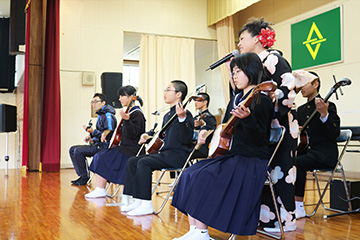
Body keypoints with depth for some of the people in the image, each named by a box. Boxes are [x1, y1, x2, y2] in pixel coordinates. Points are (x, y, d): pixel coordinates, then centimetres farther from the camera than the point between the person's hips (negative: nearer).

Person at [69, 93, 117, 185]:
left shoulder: (108, 116, -15)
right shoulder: (100, 115, 17)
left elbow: (108, 135, -22)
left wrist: (93, 131, -28)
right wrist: (91, 137, 13)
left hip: (104, 146, -10)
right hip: (96, 144, 10)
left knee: (78, 151, -24)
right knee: (72, 149, 5)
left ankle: (85, 177, -11)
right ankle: (81, 175, 4)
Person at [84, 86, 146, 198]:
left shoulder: (137, 114, -12)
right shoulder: (128, 112, 17)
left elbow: (133, 134, -23)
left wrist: (126, 119, -35)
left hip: (132, 150, -10)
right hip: (124, 147, 10)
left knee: (103, 158, -18)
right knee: (98, 156, 0)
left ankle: (101, 190, -10)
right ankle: (99, 190, -3)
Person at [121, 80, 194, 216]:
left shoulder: (185, 114, -11)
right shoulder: (167, 115, 18)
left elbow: (186, 139, -24)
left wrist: (182, 118, -35)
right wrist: (148, 136, 17)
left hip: (179, 154, -10)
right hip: (165, 152, 10)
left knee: (144, 162, -28)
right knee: (132, 161, 2)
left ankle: (146, 205, -23)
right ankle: (138, 200, 2)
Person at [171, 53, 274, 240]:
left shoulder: (261, 100, -10)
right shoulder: (238, 99, 17)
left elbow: (259, 139, -18)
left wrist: (246, 118, -31)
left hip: (252, 161, -9)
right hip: (233, 155, 9)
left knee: (202, 178, -24)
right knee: (190, 174, -5)